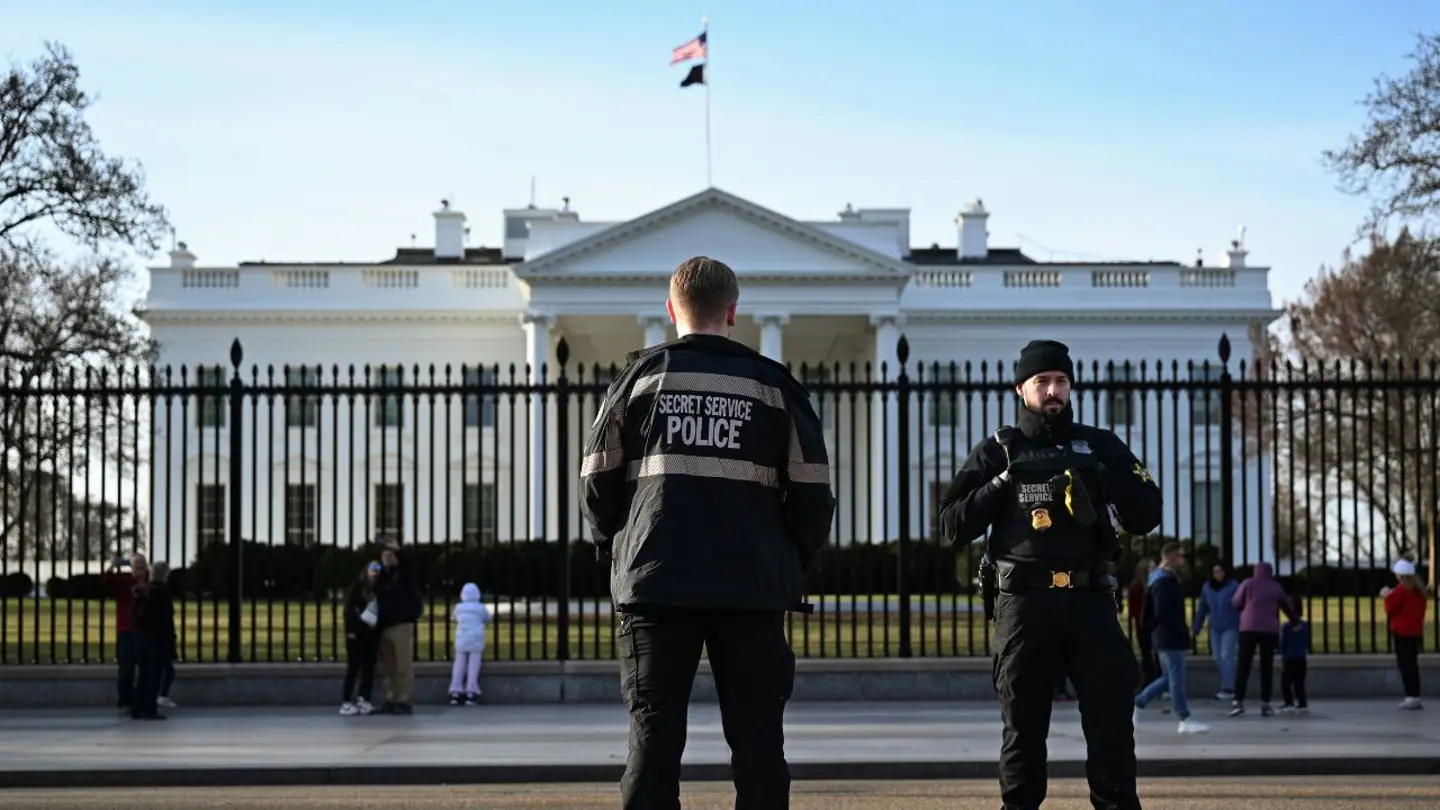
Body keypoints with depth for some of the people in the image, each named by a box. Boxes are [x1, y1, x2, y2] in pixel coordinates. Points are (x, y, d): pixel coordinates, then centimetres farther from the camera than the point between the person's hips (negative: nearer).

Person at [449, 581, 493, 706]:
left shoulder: (459, 608, 3)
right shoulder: (481, 608, -2)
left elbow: (453, 618, 23)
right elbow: (487, 620, 15)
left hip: (461, 641, 2)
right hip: (476, 642, -2)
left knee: (459, 666, 6)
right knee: (473, 666, -2)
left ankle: (455, 693, 2)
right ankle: (470, 693, -8)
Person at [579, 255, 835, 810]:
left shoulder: (642, 375, 4)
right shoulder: (772, 384, 5)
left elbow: (596, 483, 5)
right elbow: (813, 495, 3)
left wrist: (615, 548, 19)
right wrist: (791, 565, 17)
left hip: (654, 582, 0)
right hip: (752, 587, 0)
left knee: (654, 738, 4)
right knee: (757, 741, 5)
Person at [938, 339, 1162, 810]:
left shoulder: (1101, 446, 13)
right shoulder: (998, 452, 9)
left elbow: (1146, 517, 6)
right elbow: (953, 527, 3)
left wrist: (1102, 476, -6)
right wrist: (1004, 482, -6)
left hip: (1090, 600, 1)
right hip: (1023, 602, -1)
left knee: (1111, 719, -2)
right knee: (1023, 727, 4)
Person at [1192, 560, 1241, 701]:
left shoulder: (1233, 586, -12)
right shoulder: (1207, 587, 0)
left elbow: (1240, 609, -12)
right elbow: (1202, 609, 6)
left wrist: (1241, 631, -15)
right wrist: (1197, 629, 6)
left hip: (1230, 628, -5)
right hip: (1215, 629, 5)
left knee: (1226, 657, -11)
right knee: (1217, 658, 6)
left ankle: (1228, 689, -7)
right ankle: (1229, 685, 19)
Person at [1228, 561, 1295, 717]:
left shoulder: (1248, 584, 6)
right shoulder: (1276, 587, 13)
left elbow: (1235, 604, 7)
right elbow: (1288, 607, 23)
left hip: (1249, 628, -2)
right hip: (1270, 630, 2)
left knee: (1243, 666, 0)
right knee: (1267, 667, 6)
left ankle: (1239, 702, -8)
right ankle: (1265, 704, 0)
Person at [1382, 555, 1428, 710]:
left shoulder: (1400, 590, -15)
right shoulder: (1419, 588, 9)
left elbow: (1391, 611, -11)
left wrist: (1388, 598, 7)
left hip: (1401, 632, -8)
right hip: (1416, 631, 8)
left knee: (1405, 664, -4)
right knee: (1412, 664, 13)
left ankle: (1411, 696, -9)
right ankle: (1415, 697, 13)